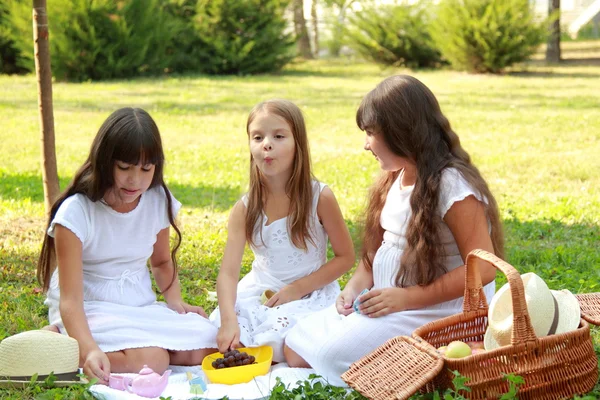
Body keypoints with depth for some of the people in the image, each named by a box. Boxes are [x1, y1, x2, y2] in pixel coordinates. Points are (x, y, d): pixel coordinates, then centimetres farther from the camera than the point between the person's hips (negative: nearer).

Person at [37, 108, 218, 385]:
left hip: (141, 307, 7)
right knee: (150, 360, -31)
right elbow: (70, 300, -24)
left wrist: (175, 300, -1)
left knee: (206, 346, -14)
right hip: (90, 309, -7)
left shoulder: (158, 202, -1)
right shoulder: (76, 212, -18)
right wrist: (90, 350, -41)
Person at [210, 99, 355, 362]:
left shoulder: (320, 198, -11)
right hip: (259, 291, 2)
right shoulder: (244, 209, -6)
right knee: (220, 339, -22)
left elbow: (346, 257, -4)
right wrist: (228, 320, -32)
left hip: (310, 293, -2)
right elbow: (228, 273, -13)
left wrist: (299, 288, -15)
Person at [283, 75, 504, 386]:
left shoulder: (452, 186, -20)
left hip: (437, 313, -9)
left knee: (334, 353, -22)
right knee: (296, 347, -1)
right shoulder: (394, 179, 7)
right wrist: (357, 286, -5)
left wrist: (406, 297, -22)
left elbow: (482, 268, -22)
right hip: (390, 303, 9)